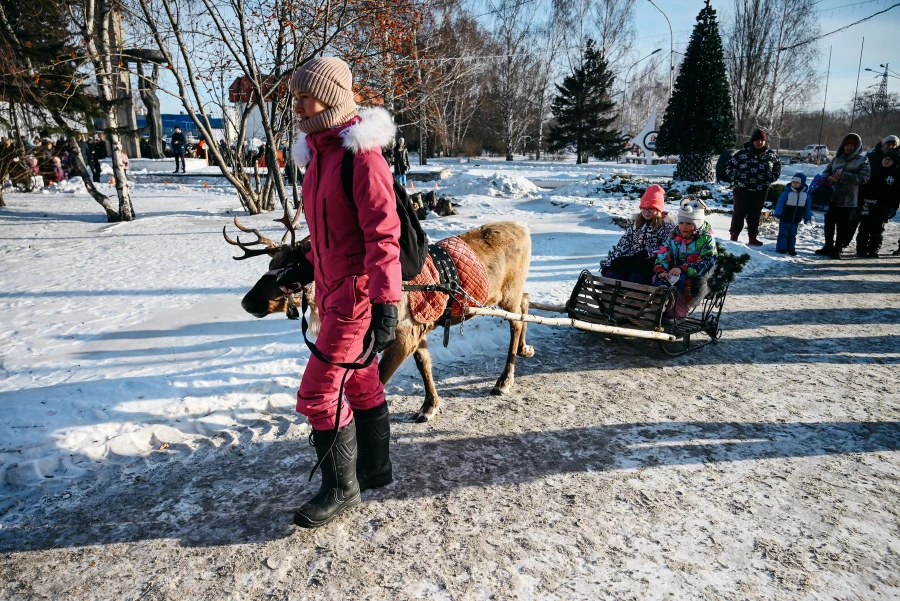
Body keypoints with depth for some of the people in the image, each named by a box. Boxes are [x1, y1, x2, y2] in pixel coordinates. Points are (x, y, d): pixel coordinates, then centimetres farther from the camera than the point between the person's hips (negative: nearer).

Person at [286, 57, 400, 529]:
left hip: (358, 290, -9)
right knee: (360, 382, 19)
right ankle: (375, 468, 36)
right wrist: (310, 263, 25)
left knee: (319, 392, -4)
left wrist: (385, 303, -27)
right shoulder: (317, 151, 10)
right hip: (331, 286, 9)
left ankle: (340, 489, 16)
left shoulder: (360, 154, -17)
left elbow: (382, 233, -23)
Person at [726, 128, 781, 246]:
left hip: (761, 191, 3)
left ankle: (753, 237, 18)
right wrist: (738, 178, -12)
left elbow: (777, 167, 19)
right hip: (742, 189, -3)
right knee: (739, 213, 2)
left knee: (755, 214, 10)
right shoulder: (742, 153, -8)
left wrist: (770, 178, 3)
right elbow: (729, 167, -2)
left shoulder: (771, 154, 3)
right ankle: (734, 236, 10)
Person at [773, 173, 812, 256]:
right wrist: (778, 214, -18)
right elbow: (780, 203, -13)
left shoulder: (806, 195, 1)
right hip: (785, 219, -4)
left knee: (792, 235, 11)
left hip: (796, 221, 4)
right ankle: (781, 248, 4)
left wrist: (807, 218, 5)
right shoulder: (787, 192, -12)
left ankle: (791, 249, 18)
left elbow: (808, 207, 7)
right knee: (783, 234, -1)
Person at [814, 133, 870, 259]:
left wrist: (844, 176, -20)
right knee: (829, 223, 12)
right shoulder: (837, 158, 10)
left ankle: (837, 249, 11)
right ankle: (828, 247, 25)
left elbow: (864, 177, -11)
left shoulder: (862, 161, -1)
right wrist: (828, 177, -10)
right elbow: (826, 171, 14)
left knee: (842, 225, 1)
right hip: (831, 197, 4)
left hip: (847, 200, -4)